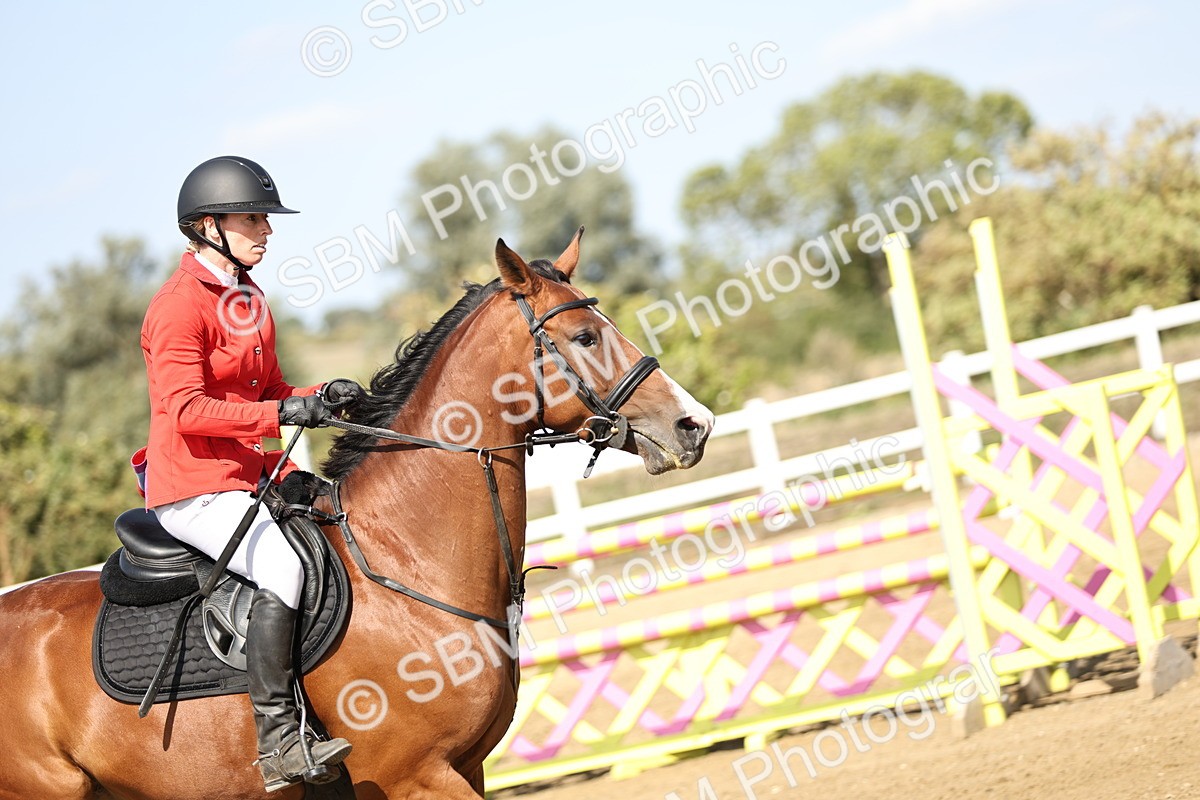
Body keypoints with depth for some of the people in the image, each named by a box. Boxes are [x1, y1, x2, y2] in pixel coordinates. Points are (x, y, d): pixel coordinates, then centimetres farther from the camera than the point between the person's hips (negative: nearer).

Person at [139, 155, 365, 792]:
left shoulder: (248, 300, 16)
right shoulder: (180, 303, -13)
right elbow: (185, 408, -22)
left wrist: (322, 398, 1)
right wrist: (282, 414, -28)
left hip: (246, 480, 10)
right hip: (192, 488, -10)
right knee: (283, 561, -30)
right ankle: (277, 739, -30)